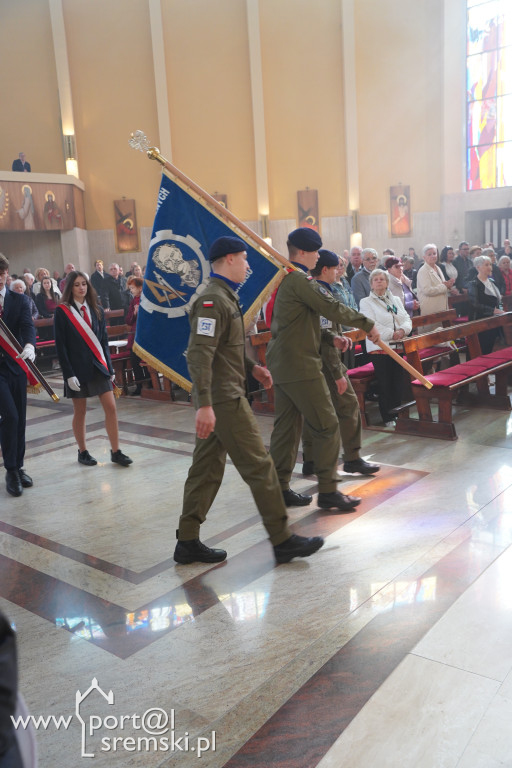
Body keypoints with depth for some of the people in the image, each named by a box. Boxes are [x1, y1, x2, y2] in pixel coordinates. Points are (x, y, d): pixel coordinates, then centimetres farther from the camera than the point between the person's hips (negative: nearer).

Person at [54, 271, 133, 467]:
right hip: (78, 368, -3)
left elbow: (103, 341, 11)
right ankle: (82, 452, 22)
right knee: (80, 411, 7)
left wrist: (109, 368, 7)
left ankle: (116, 452, 5)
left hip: (98, 366, 3)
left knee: (111, 408, -3)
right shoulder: (62, 311, -3)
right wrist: (69, 374, -12)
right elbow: (60, 345, -7)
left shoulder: (96, 311, 9)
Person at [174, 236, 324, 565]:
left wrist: (252, 366, 25)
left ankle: (188, 542, 20)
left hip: (219, 398, 11)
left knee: (207, 469, 12)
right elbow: (199, 354, -25)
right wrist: (204, 404, -29)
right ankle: (283, 540, 10)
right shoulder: (213, 299, -17)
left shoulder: (225, 296, 16)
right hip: (224, 399, -11)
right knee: (259, 466, -2)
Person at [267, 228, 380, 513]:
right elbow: (333, 308, -18)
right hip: (300, 365, -10)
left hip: (281, 363, 10)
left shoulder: (283, 278, 16)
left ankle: (280, 488, 19)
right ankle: (328, 491, 5)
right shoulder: (300, 279, -15)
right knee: (327, 425, -2)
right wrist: (368, 324, -6)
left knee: (287, 426, 13)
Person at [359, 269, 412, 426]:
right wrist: (392, 334, -16)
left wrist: (402, 330, -11)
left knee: (401, 383, -1)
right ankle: (388, 418, 10)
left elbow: (407, 319, 11)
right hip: (379, 347, -5)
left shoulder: (396, 300, 19)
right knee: (385, 384, -1)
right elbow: (372, 325, -11)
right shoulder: (366, 302, 2)